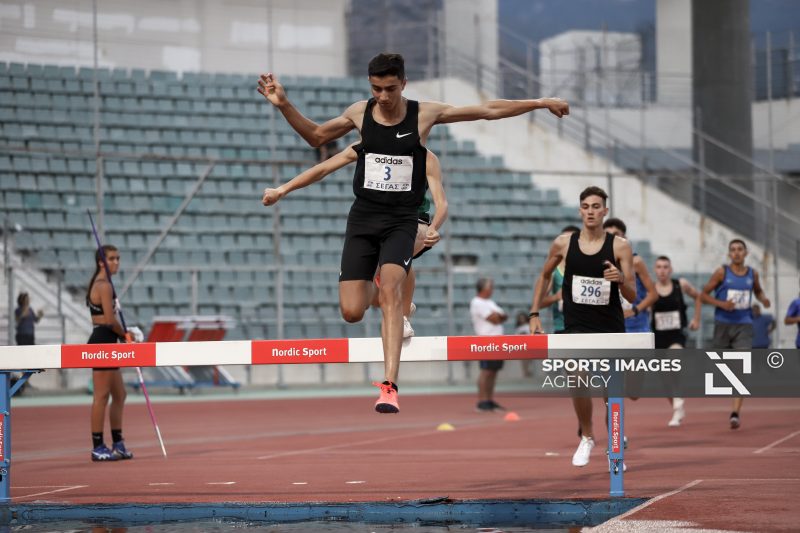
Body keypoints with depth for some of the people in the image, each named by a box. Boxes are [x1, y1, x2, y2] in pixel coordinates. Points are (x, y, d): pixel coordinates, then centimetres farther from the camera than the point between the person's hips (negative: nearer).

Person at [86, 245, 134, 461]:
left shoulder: (99, 284, 18)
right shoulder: (104, 285, -13)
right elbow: (110, 320, -20)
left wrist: (123, 335, 6)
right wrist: (125, 335, -3)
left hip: (106, 344, 10)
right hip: (102, 343, -10)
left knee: (119, 395, 14)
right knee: (101, 396, -6)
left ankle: (118, 444, 19)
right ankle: (97, 447, -3)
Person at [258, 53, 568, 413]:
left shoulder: (425, 114, -3)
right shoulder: (359, 113, 2)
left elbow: (489, 110, 4)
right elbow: (316, 136, 19)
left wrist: (540, 103, 3)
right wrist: (285, 106, 7)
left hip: (401, 221, -2)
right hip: (363, 217, 2)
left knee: (391, 291, -27)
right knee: (351, 312, -7)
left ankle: (390, 387, -32)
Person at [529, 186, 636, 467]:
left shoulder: (620, 246, -5)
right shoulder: (564, 243, 0)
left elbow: (632, 296, -5)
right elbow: (544, 276, 17)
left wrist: (621, 280, -26)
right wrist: (535, 313, 10)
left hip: (611, 328, 0)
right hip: (576, 327, 0)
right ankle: (587, 437, 3)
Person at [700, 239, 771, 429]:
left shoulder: (752, 274, 6)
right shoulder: (722, 272, -2)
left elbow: (758, 291, 26)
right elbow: (704, 294, 0)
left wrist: (763, 299, 4)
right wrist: (721, 304, -16)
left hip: (744, 325, 1)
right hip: (723, 323, -1)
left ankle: (736, 413, -17)